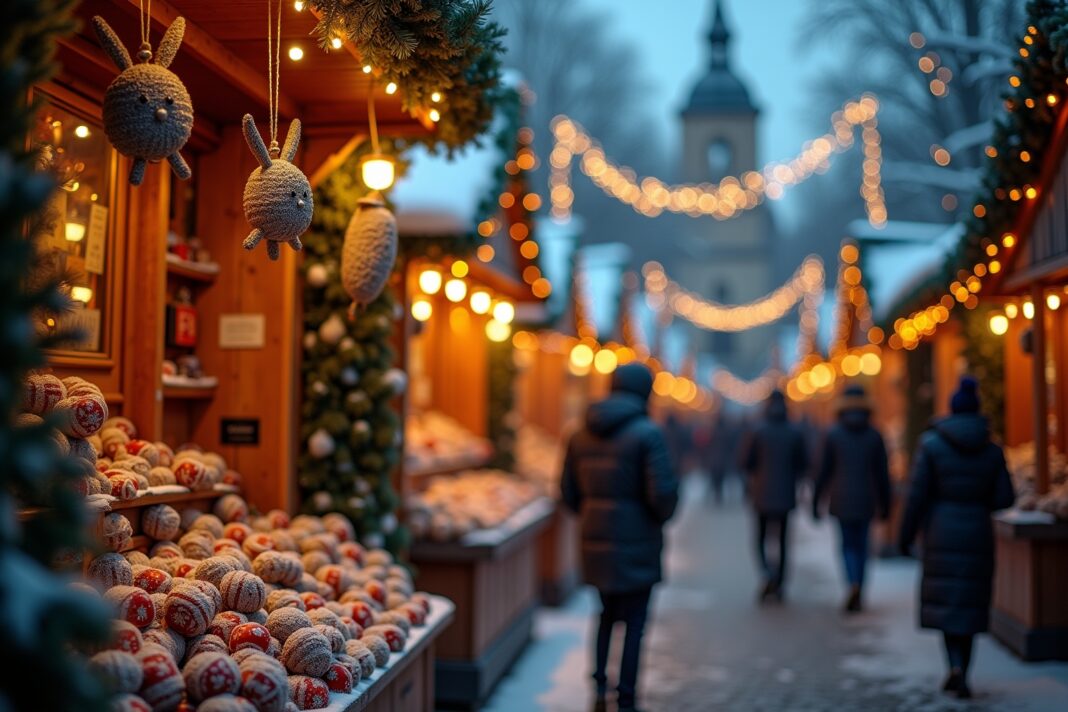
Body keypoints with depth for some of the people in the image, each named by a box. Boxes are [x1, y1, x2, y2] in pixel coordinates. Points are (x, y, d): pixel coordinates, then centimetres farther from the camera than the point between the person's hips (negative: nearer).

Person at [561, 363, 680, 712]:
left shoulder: (582, 434, 5)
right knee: (634, 623, 8)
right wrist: (661, 517, 3)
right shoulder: (647, 433, -14)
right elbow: (663, 493, -18)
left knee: (608, 614, 23)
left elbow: (569, 491, 8)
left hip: (595, 542, 5)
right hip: (636, 545, -5)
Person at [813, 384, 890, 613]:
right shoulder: (874, 436, 0)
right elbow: (882, 475, 2)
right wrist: (885, 504, 10)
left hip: (841, 501, -1)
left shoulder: (833, 435, -4)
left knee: (848, 544, 8)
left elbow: (824, 471, -3)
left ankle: (854, 584, -17)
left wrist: (815, 501, 3)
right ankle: (858, 596, 14)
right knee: (861, 545, 13)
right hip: (866, 501, 1)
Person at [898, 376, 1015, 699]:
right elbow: (1005, 498, 0)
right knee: (969, 603, 13)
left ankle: (957, 667, -15)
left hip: (941, 532, -2)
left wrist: (905, 536, 0)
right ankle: (960, 676, 16)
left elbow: (917, 495, -8)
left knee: (945, 603, 7)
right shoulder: (992, 451, 1)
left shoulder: (931, 445, -7)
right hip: (977, 533, 2)